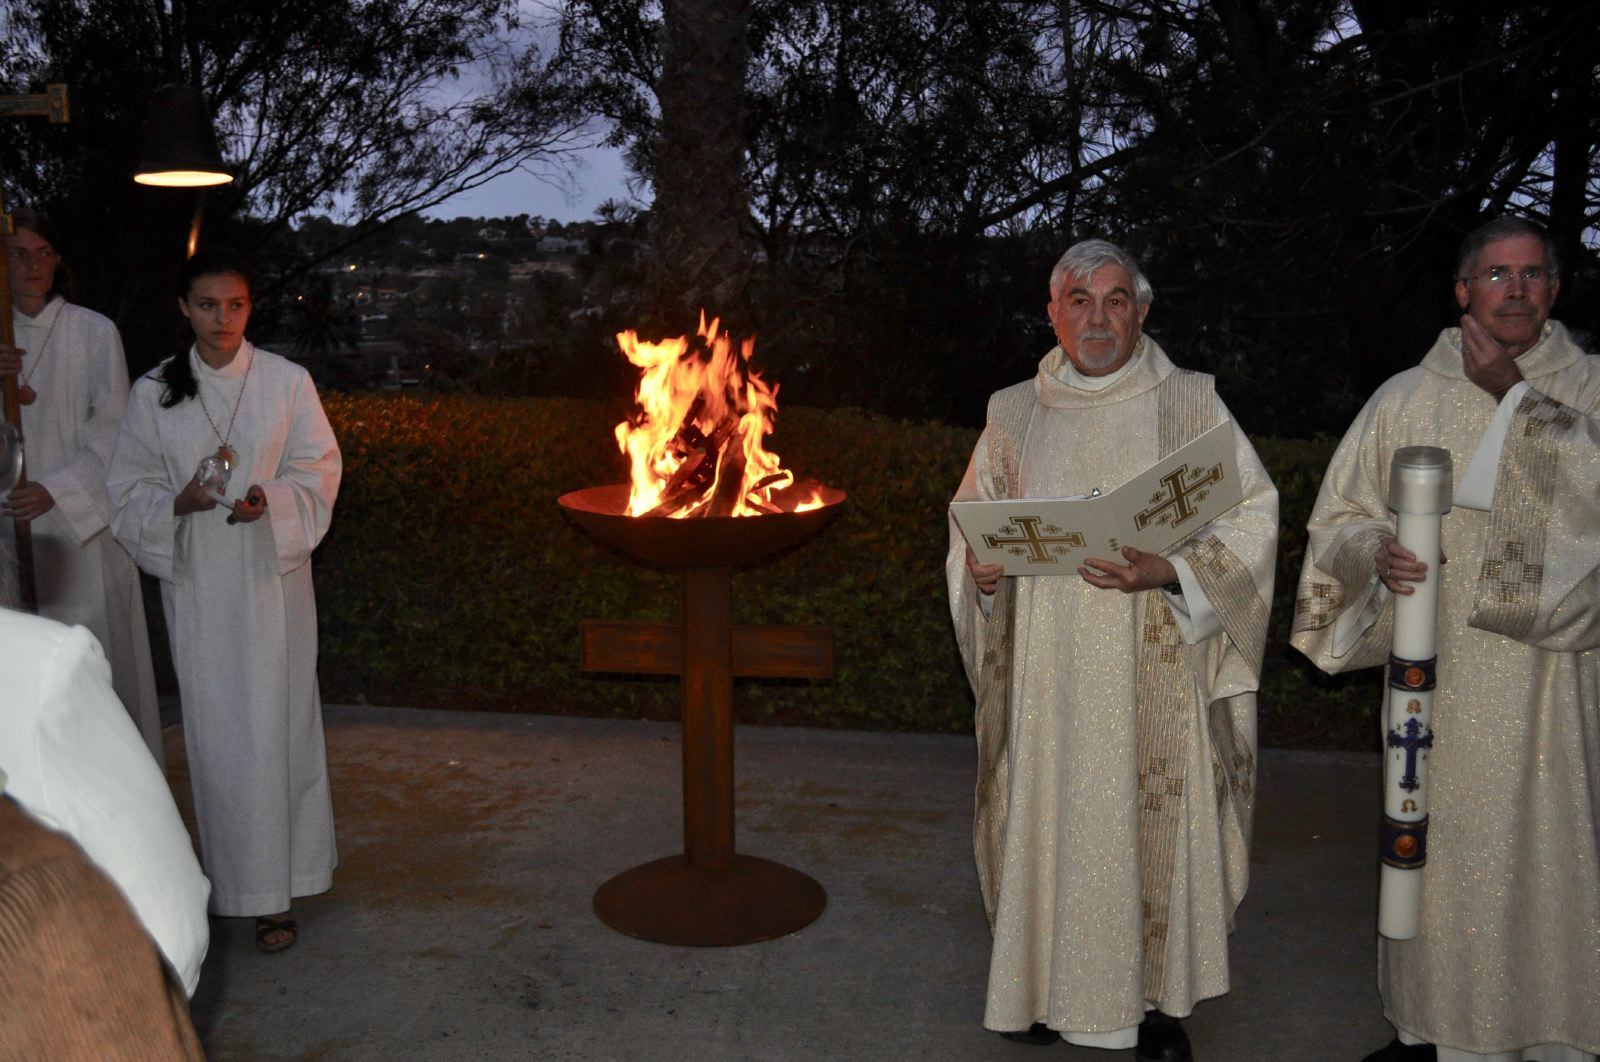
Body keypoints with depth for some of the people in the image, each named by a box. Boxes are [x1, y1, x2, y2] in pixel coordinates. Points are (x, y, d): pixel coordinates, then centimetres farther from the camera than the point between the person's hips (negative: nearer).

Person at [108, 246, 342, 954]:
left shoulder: (288, 382, 0)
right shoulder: (153, 393, 4)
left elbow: (317, 475, 2)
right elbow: (131, 492, 5)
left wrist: (269, 500, -18)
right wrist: (181, 502, -16)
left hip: (270, 574, -1)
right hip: (195, 580, 1)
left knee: (273, 728, -1)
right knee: (213, 730, 4)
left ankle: (275, 892, 8)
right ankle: (227, 876, 18)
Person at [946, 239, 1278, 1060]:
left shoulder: (1190, 406, 1)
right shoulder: (1014, 416, 10)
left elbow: (1252, 516, -4)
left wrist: (1169, 571, -20)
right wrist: (982, 571, -7)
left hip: (1154, 674, -2)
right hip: (1048, 674, 2)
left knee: (1154, 818, 3)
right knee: (1049, 819, 7)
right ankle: (1050, 986, 24)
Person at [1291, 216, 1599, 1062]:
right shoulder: (1407, 400, 6)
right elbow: (1339, 519, 7)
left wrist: (1516, 394, -16)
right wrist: (1378, 552, -14)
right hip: (1440, 672, 1)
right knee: (1433, 847, 7)